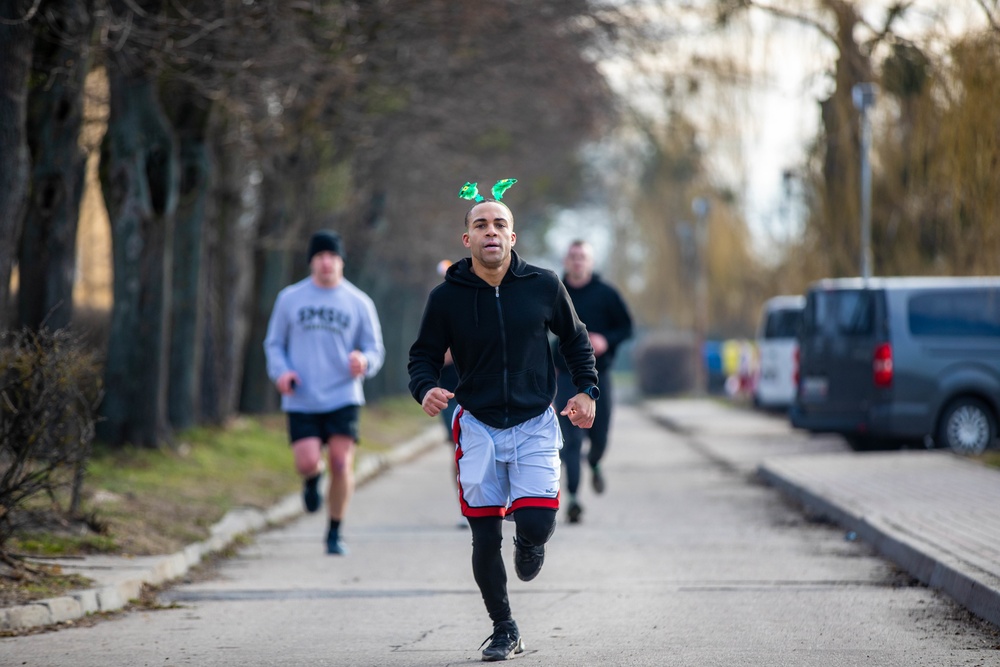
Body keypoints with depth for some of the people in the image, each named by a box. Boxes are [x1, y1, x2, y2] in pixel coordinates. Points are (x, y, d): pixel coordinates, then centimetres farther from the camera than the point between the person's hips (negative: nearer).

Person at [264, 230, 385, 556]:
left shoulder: (359, 303, 7)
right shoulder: (289, 299, 8)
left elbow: (375, 349, 10)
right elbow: (274, 343, 14)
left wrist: (364, 362, -14)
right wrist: (280, 371, -7)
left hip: (343, 398, 0)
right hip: (301, 401, 0)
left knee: (342, 464, -11)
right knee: (307, 463, -15)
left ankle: (335, 533, 6)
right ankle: (312, 480, 25)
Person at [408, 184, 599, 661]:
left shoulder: (543, 286, -3)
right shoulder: (446, 297, -5)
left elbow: (574, 339, 13)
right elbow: (424, 355, 4)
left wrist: (586, 390, 2)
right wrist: (426, 389, -17)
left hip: (535, 424, 0)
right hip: (478, 426, 0)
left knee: (536, 523, -15)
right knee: (485, 537, -1)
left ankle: (528, 541, 25)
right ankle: (504, 631, 18)